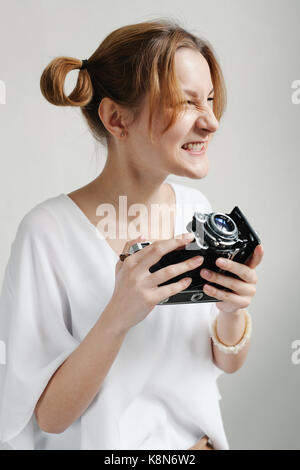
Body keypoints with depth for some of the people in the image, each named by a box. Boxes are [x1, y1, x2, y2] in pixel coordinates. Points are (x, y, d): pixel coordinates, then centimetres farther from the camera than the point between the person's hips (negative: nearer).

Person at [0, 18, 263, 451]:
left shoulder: (196, 207, -3)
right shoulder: (48, 231, -18)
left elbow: (228, 362, 3)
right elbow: (49, 416, -14)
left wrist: (232, 311, -17)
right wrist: (117, 318, -28)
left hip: (201, 438, 4)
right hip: (106, 442, -3)